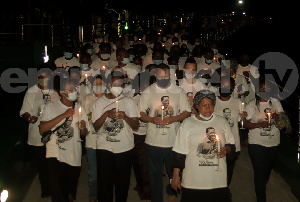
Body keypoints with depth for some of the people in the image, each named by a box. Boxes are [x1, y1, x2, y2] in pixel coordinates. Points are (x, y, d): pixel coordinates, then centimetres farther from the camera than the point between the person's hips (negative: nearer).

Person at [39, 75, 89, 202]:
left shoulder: (79, 108, 8)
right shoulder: (51, 107, -3)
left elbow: (84, 134, 12)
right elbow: (42, 129, -15)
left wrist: (83, 128, -13)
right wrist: (63, 115, -19)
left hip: (74, 157, 4)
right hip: (55, 155, -4)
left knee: (71, 192, 15)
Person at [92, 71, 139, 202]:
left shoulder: (129, 102, 7)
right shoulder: (100, 102, 6)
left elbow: (136, 126, 1)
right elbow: (96, 126, 1)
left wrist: (125, 117, -17)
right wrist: (106, 114, -15)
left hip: (125, 148, 1)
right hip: (104, 147, -1)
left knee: (123, 181, 7)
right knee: (104, 181, 0)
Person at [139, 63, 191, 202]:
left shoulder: (179, 91, 3)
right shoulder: (148, 92, 4)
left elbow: (187, 112, 3)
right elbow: (140, 113, 4)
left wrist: (172, 119, -14)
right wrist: (152, 119, -15)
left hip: (174, 141, 1)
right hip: (154, 141, 0)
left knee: (174, 171, 15)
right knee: (155, 173, 6)